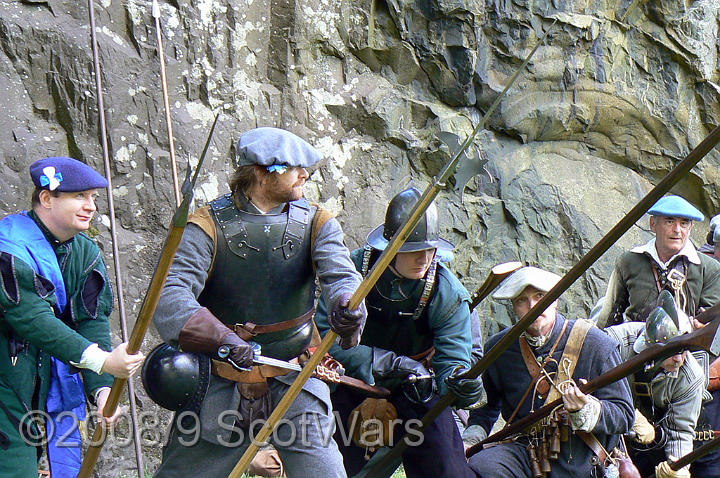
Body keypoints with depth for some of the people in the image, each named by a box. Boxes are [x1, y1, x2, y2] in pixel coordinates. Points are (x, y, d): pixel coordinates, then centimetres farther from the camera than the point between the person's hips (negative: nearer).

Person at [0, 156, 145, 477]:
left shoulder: (85, 253, 6)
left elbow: (92, 321, -2)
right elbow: (32, 319, -28)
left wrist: (102, 388, -15)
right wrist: (101, 360, -34)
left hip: (56, 389, 7)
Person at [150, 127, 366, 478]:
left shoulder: (316, 222, 1)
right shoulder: (208, 225, -9)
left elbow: (341, 273, -15)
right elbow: (169, 293, -21)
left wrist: (346, 306, -40)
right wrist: (221, 339, -37)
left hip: (294, 382, 1)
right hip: (222, 383, -1)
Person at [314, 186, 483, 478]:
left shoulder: (447, 292, -16)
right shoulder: (354, 270, -18)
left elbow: (453, 358, -19)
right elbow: (326, 336, -22)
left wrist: (458, 382, -44)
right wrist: (393, 364, -27)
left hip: (417, 390, 0)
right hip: (353, 386, 0)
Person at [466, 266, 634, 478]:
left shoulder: (596, 345, -5)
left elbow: (624, 415, -5)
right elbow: (487, 405, 25)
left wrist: (585, 409, -25)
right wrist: (472, 437, 7)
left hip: (576, 461, -1)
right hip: (521, 449, 1)